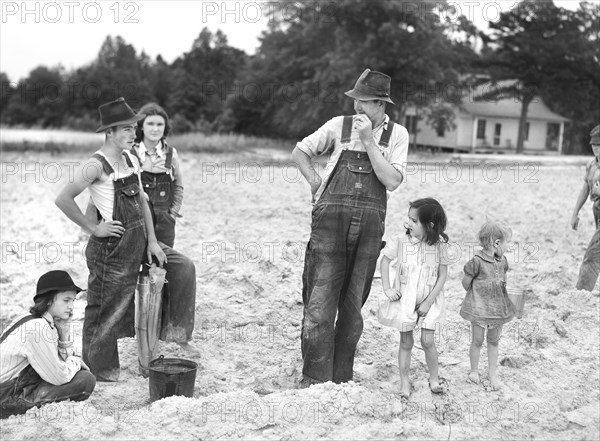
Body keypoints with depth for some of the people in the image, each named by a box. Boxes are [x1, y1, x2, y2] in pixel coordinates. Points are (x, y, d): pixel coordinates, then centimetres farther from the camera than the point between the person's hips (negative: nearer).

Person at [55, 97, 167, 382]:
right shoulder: (97, 165, -16)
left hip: (133, 248, 8)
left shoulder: (131, 160, 10)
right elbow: (63, 199, -22)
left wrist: (151, 241, 12)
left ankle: (108, 369, 28)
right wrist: (92, 228, -16)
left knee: (121, 311, 16)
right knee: (103, 312, 1)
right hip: (111, 249, -8)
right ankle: (97, 372, 13)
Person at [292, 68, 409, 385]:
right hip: (331, 219, -1)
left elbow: (392, 181, -7)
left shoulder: (397, 135, 5)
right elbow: (299, 152, 17)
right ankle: (313, 378, -2)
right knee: (321, 300, -7)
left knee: (353, 305, 8)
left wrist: (368, 140, -10)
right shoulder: (339, 126, 5)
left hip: (370, 225, 1)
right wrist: (316, 184, 6)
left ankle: (341, 378, 19)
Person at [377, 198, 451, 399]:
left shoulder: (440, 244, -11)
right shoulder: (401, 241, -10)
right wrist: (387, 288, -3)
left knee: (427, 341, -4)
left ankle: (434, 378, 18)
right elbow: (385, 260, 5)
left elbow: (443, 275, -6)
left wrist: (428, 302, -9)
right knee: (406, 342, 6)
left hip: (429, 300, -1)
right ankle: (404, 381, 18)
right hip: (404, 298, 1)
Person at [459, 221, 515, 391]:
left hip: (498, 308, 6)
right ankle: (474, 371, 25)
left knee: (493, 341, 14)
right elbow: (466, 282, -11)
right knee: (477, 341, 7)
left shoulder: (502, 261, -1)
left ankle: (493, 374, 24)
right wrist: (476, 295, 3)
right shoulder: (477, 261, -21)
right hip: (479, 308, -5)